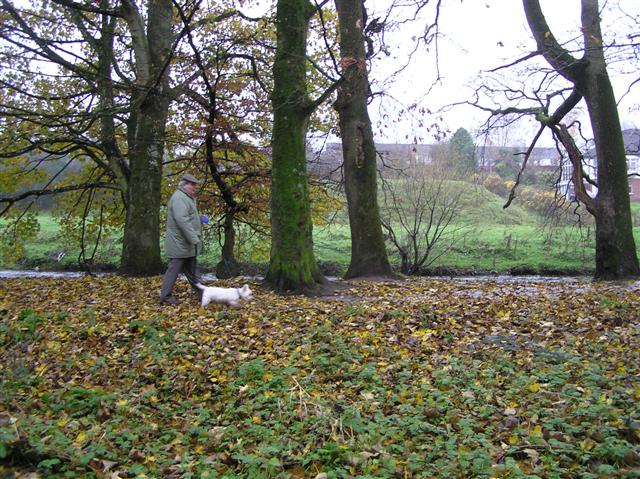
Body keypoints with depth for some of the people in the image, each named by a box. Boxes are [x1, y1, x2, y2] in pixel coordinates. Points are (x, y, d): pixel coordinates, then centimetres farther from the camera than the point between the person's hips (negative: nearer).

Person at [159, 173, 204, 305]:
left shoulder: (187, 197, 18)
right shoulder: (179, 197, -17)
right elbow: (182, 220, -27)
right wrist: (194, 239, -27)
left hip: (187, 243, 10)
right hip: (179, 243, -10)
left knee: (192, 269, 14)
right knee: (174, 268, -4)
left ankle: (201, 292, 20)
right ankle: (165, 296, 2)